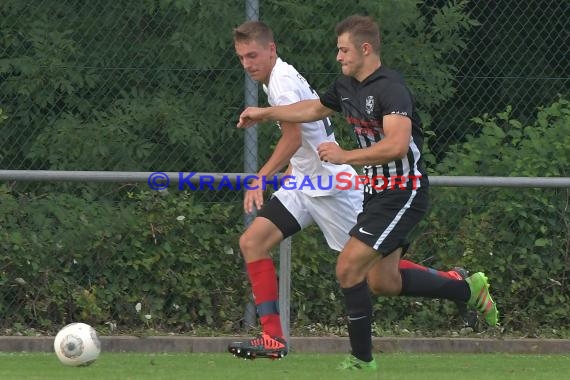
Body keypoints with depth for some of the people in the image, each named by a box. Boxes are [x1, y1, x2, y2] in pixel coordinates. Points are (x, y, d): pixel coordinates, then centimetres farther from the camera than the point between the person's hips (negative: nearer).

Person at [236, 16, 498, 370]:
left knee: (349, 268, -13)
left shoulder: (390, 88, -21)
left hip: (403, 192, -10)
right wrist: (265, 113, 29)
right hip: (379, 191, 10)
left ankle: (362, 359, -2)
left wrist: (343, 156, -27)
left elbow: (397, 144, -33)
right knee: (383, 281, 14)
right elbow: (315, 108, 29)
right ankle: (469, 289, 29)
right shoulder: (347, 86, 8)